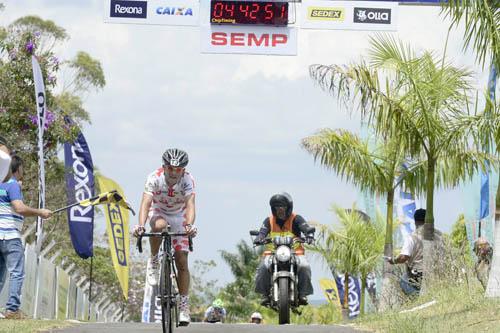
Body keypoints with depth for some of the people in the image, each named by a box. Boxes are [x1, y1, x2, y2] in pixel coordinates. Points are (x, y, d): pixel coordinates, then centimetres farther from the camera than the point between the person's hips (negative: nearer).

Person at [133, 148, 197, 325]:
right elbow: (146, 203, -38)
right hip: (159, 212, 0)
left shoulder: (187, 180, -28)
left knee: (182, 261, -8)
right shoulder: (154, 178, -29)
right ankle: (153, 261, -14)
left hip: (179, 216, 0)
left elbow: (190, 204, -40)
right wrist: (141, 225, -55)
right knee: (159, 226, -39)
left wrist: (189, 225, -59)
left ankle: (184, 304, 0)